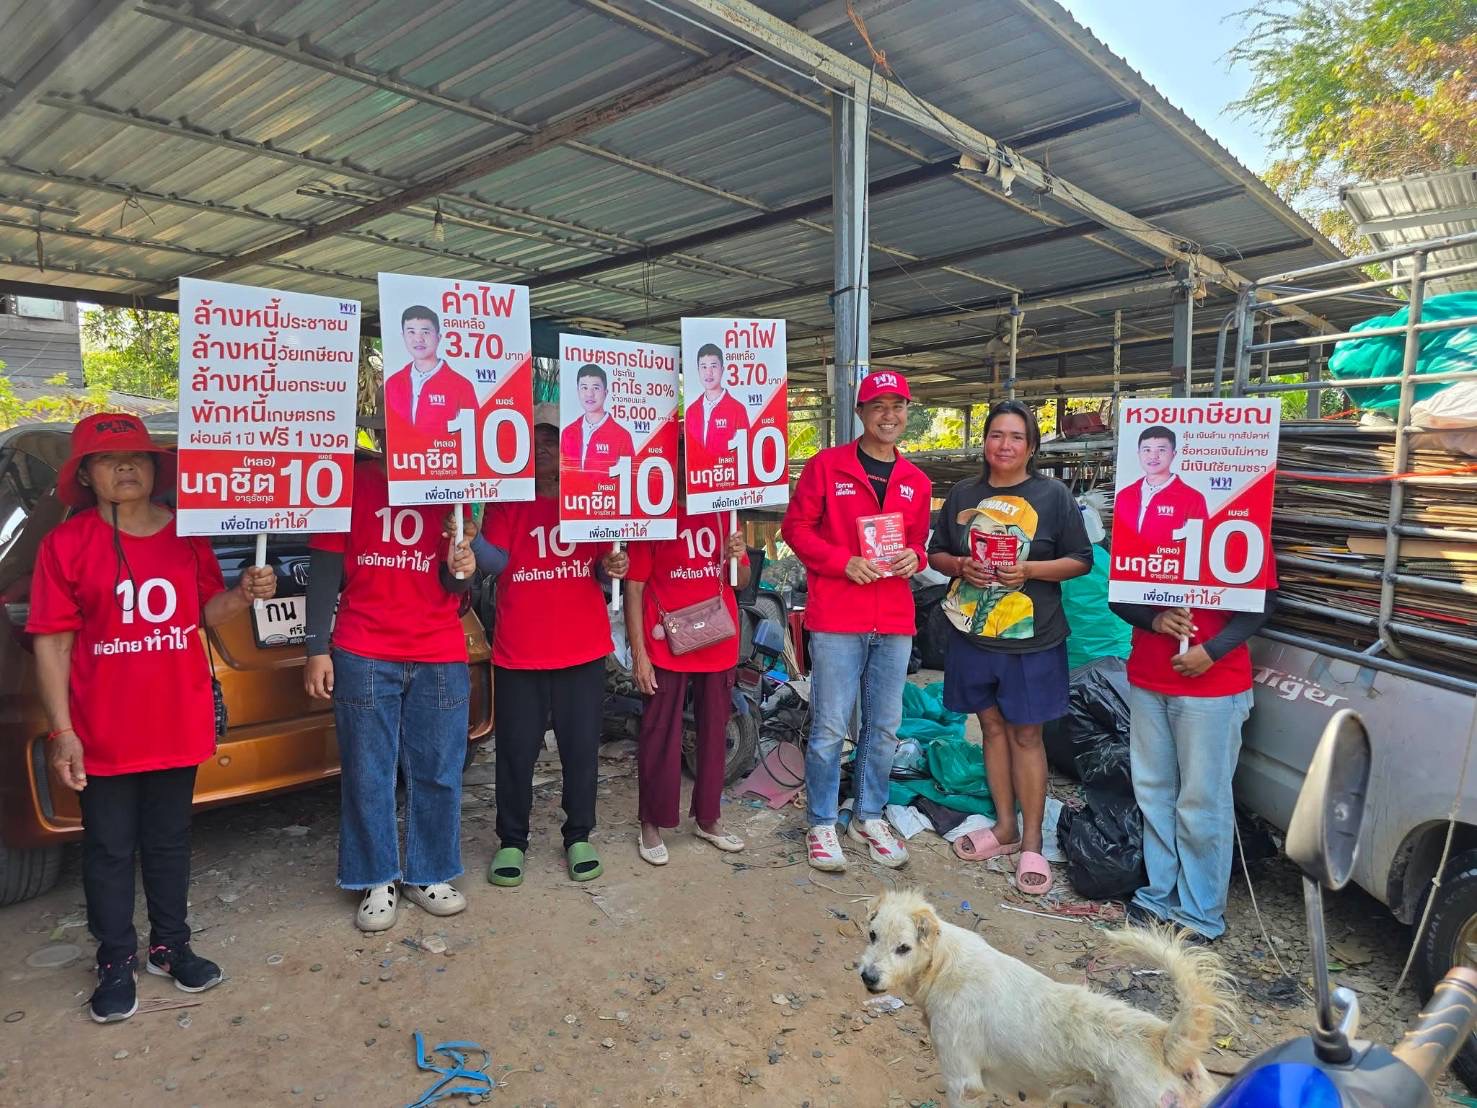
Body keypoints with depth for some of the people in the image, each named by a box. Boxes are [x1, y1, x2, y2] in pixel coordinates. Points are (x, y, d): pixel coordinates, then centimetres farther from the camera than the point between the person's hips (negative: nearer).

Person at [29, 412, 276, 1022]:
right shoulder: (66, 544, -8)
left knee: (169, 841, 17)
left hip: (178, 724, 3)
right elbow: (52, 644, -7)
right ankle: (116, 962, 27)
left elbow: (207, 612, 10)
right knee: (109, 851, 10)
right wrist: (62, 732, -11)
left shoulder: (187, 534, 2)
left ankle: (171, 945, 33)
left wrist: (244, 594, -13)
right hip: (104, 734, -3)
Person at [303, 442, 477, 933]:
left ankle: (427, 874, 24)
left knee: (438, 773, 8)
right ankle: (377, 881, 21)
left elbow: (455, 584, 9)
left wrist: (462, 569, -15)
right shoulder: (352, 482, 3)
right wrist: (318, 649, -5)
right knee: (367, 774, 6)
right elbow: (326, 567, 1)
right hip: (364, 656, -2)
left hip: (440, 657, 2)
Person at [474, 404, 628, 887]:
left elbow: (603, 566, 12)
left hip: (584, 650, 2)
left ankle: (578, 838, 26)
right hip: (517, 652, -1)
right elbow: (495, 561, -11)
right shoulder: (507, 501, 1)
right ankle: (512, 841, 24)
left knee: (581, 749, 9)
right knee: (516, 751, 7)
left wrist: (612, 567, -9)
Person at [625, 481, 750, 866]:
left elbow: (741, 582, 15)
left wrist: (737, 558, -9)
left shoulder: (724, 513, 8)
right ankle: (651, 825, 16)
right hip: (666, 647, -4)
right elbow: (634, 587, -6)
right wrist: (638, 652, -11)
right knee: (661, 736, 2)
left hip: (719, 644, 5)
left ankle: (707, 818, 28)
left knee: (715, 732, 13)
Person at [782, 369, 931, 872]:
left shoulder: (916, 482, 11)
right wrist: (844, 562, -15)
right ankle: (821, 824, 17)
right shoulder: (826, 466, -3)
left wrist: (913, 557, -3)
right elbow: (796, 526, -3)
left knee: (884, 727, 13)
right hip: (836, 619, -5)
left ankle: (869, 817, 30)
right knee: (830, 728, 0)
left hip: (895, 623, 5)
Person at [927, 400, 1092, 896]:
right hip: (973, 633, 3)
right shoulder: (962, 494, 7)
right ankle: (1004, 827, 28)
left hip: (1031, 638, -3)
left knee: (1026, 734, 3)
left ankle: (1031, 843, 15)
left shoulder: (1053, 495, -3)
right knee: (993, 727, 13)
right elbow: (936, 554, 12)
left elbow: (1081, 559, -2)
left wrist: (1030, 569, -17)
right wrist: (961, 566, -10)